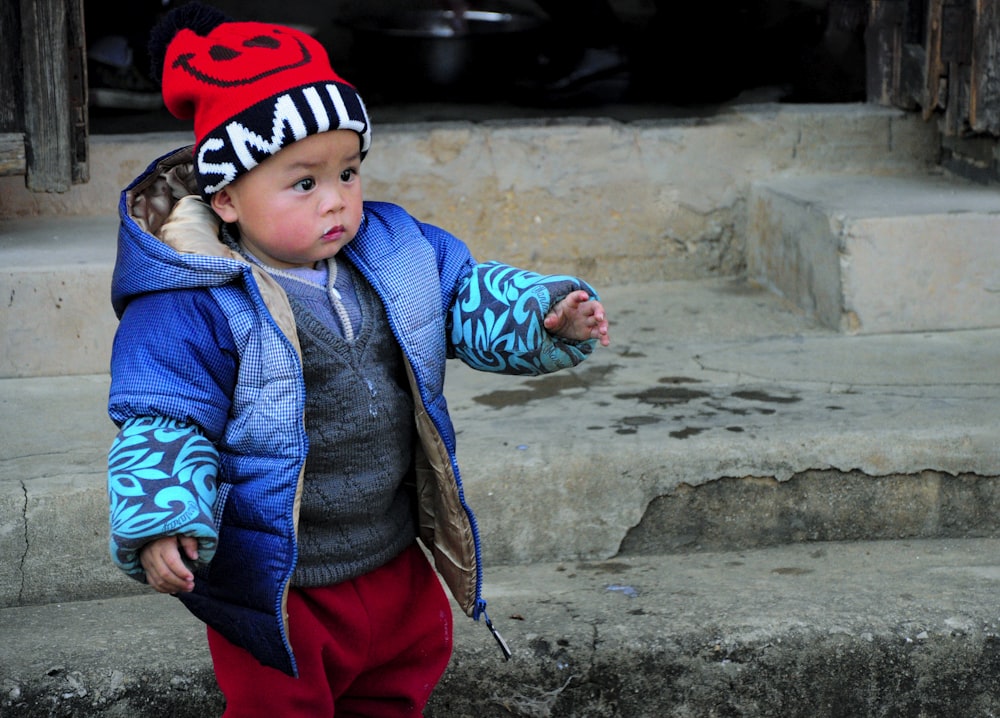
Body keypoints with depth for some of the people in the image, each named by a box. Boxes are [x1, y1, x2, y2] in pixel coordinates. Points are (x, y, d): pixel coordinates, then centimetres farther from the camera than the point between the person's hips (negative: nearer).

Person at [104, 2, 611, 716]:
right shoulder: (191, 308, -21)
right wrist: (162, 523, -33)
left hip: (395, 559, 6)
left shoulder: (393, 248, -3)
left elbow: (468, 294, 9)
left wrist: (548, 313, -7)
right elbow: (164, 423, -19)